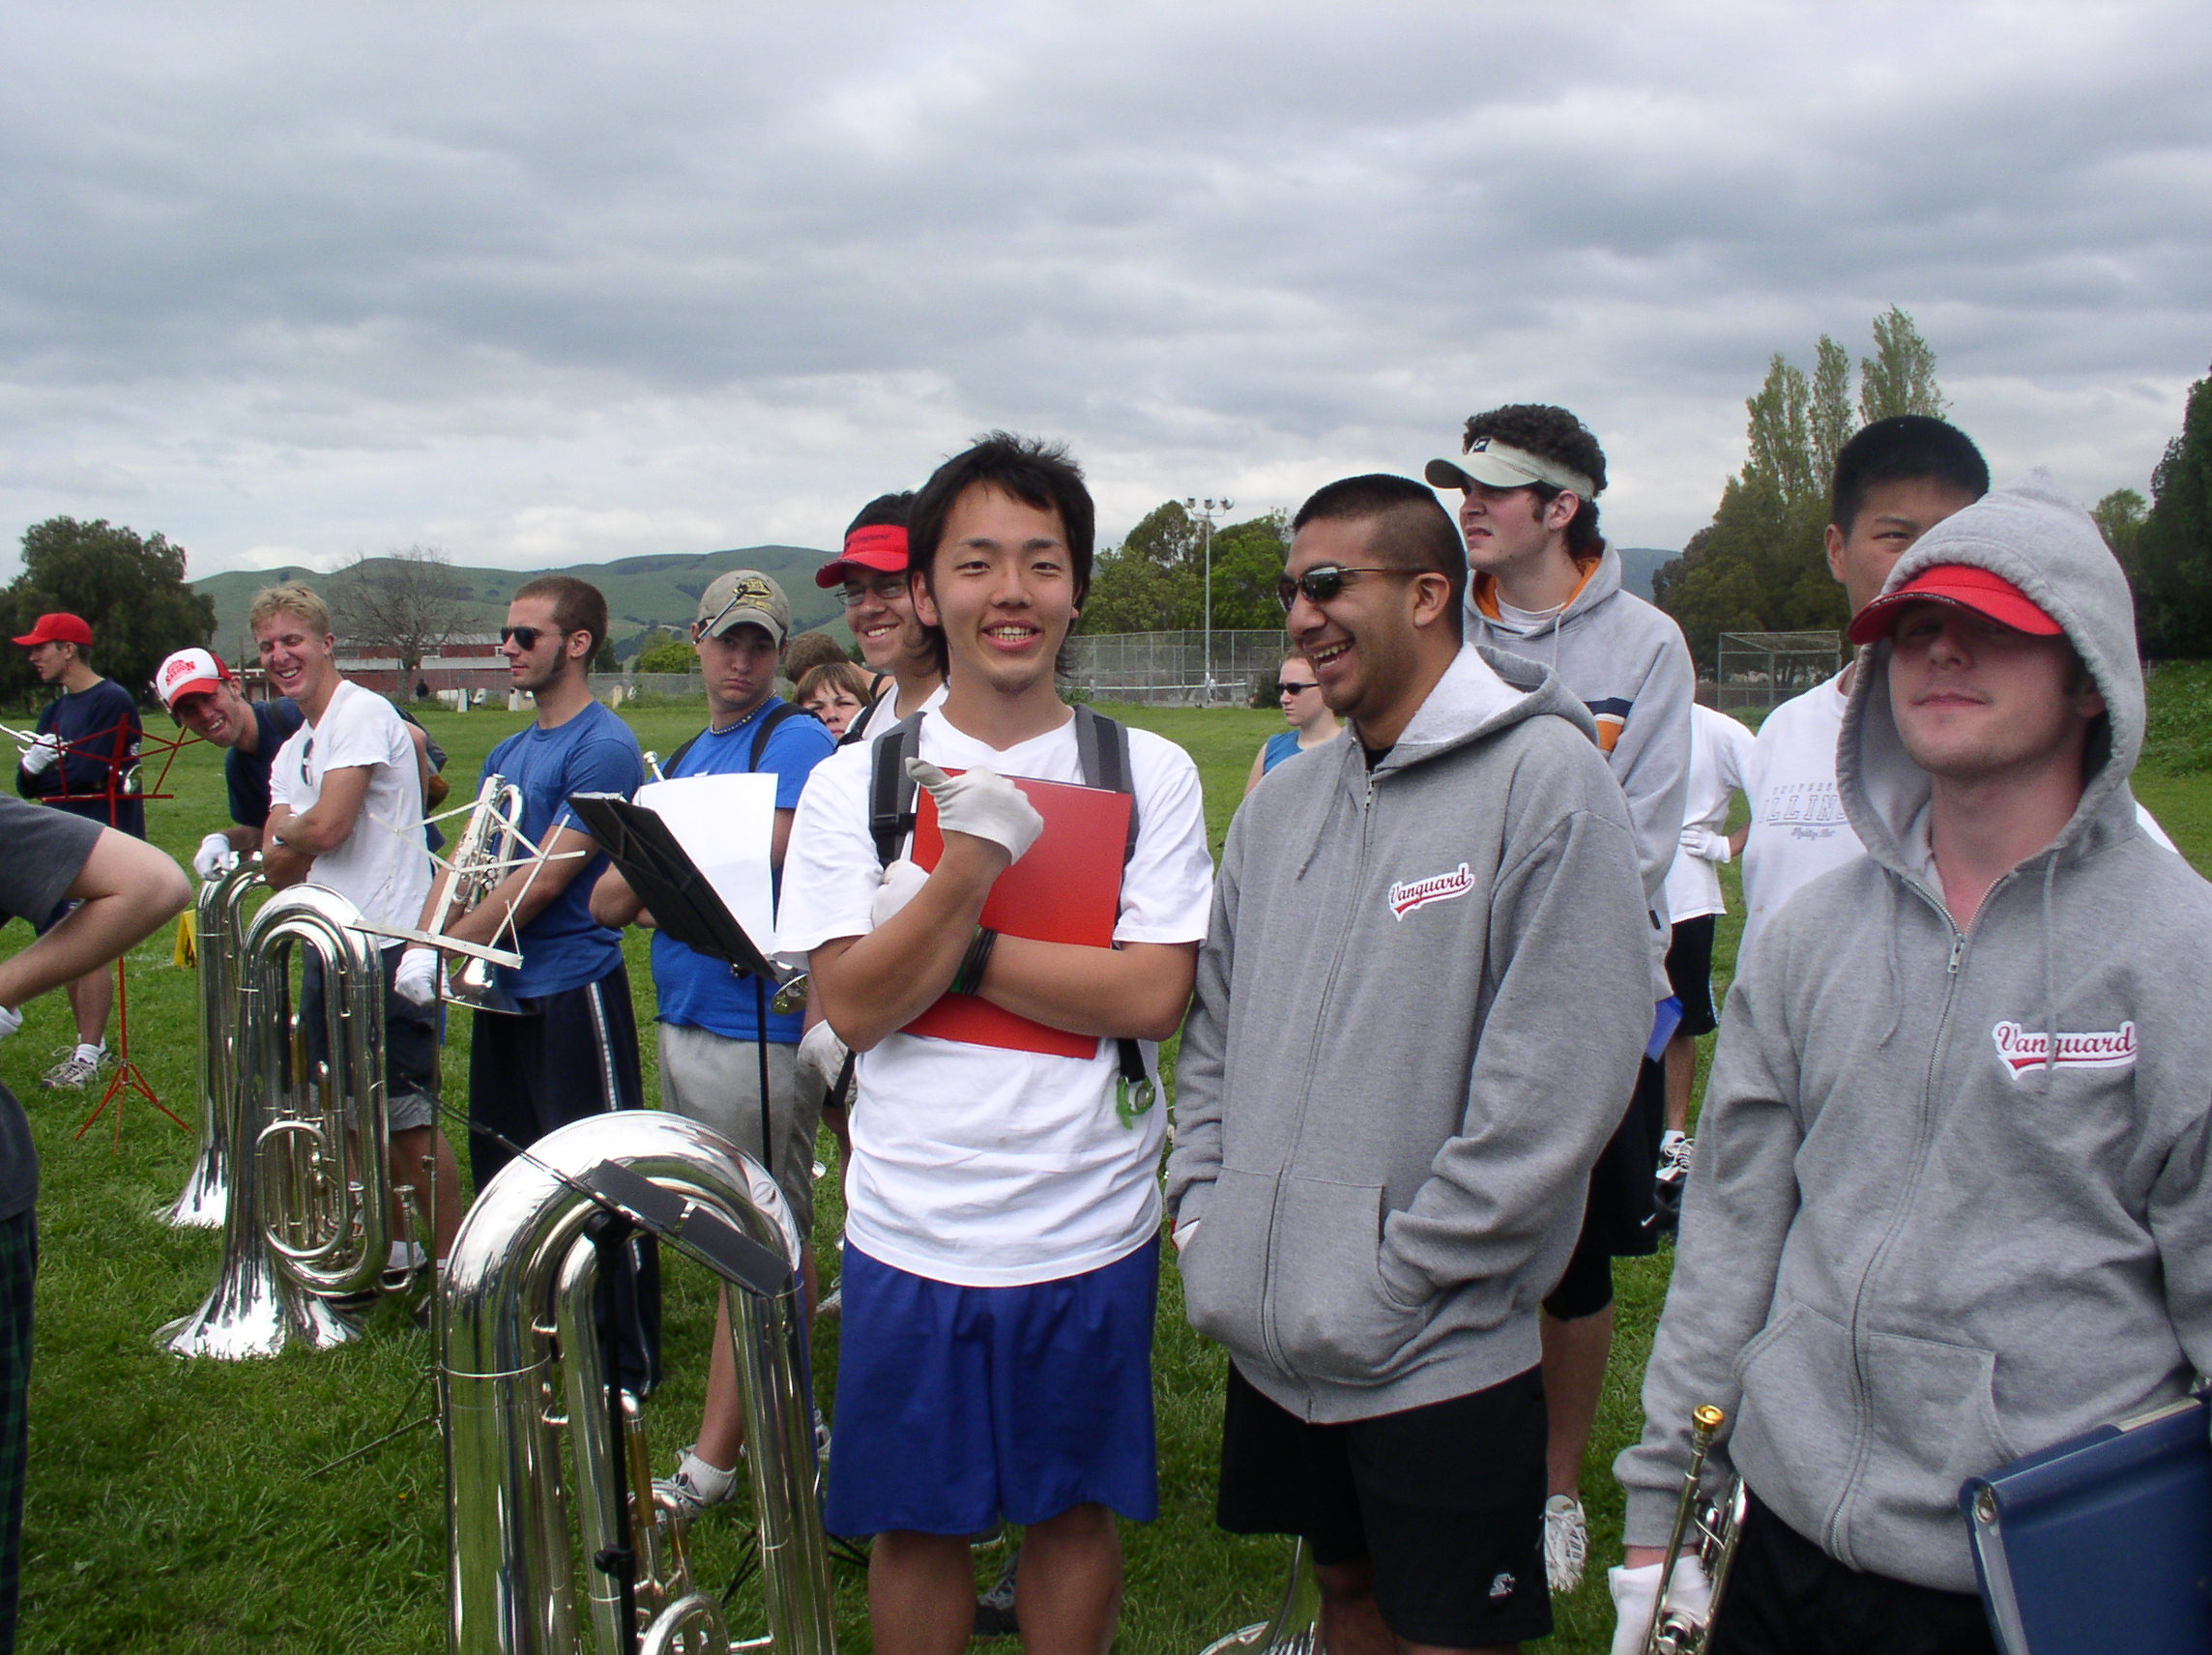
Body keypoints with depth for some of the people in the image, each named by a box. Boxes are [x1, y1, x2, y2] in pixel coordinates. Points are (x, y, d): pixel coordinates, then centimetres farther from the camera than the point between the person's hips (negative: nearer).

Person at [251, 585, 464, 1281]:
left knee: (409, 1120, -6)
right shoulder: (291, 752, 18)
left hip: (388, 947, -9)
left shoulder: (362, 714, -10)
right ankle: (393, 1247, 30)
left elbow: (328, 827, -19)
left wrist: (285, 832, 1)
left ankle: (452, 1262, 4)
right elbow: (278, 869, 10)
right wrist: (291, 839, -10)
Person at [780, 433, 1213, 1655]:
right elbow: (851, 1005, -10)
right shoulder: (854, 783, -2)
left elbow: (1154, 996, -12)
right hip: (909, 1236, 1)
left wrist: (951, 949, -16)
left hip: (1091, 1230, 0)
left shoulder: (1149, 775, -3)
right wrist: (975, 858, -21)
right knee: (913, 1522, 15)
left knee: (1072, 1509, 16)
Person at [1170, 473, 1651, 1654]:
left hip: (1443, 1352, -6)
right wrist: (1200, 1204, 5)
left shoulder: (1544, 777, -13)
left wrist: (1398, 1278, -17)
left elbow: (1560, 1079, -18)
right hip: (1274, 1335, 6)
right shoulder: (1280, 804, 8)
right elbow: (1218, 1022, 17)